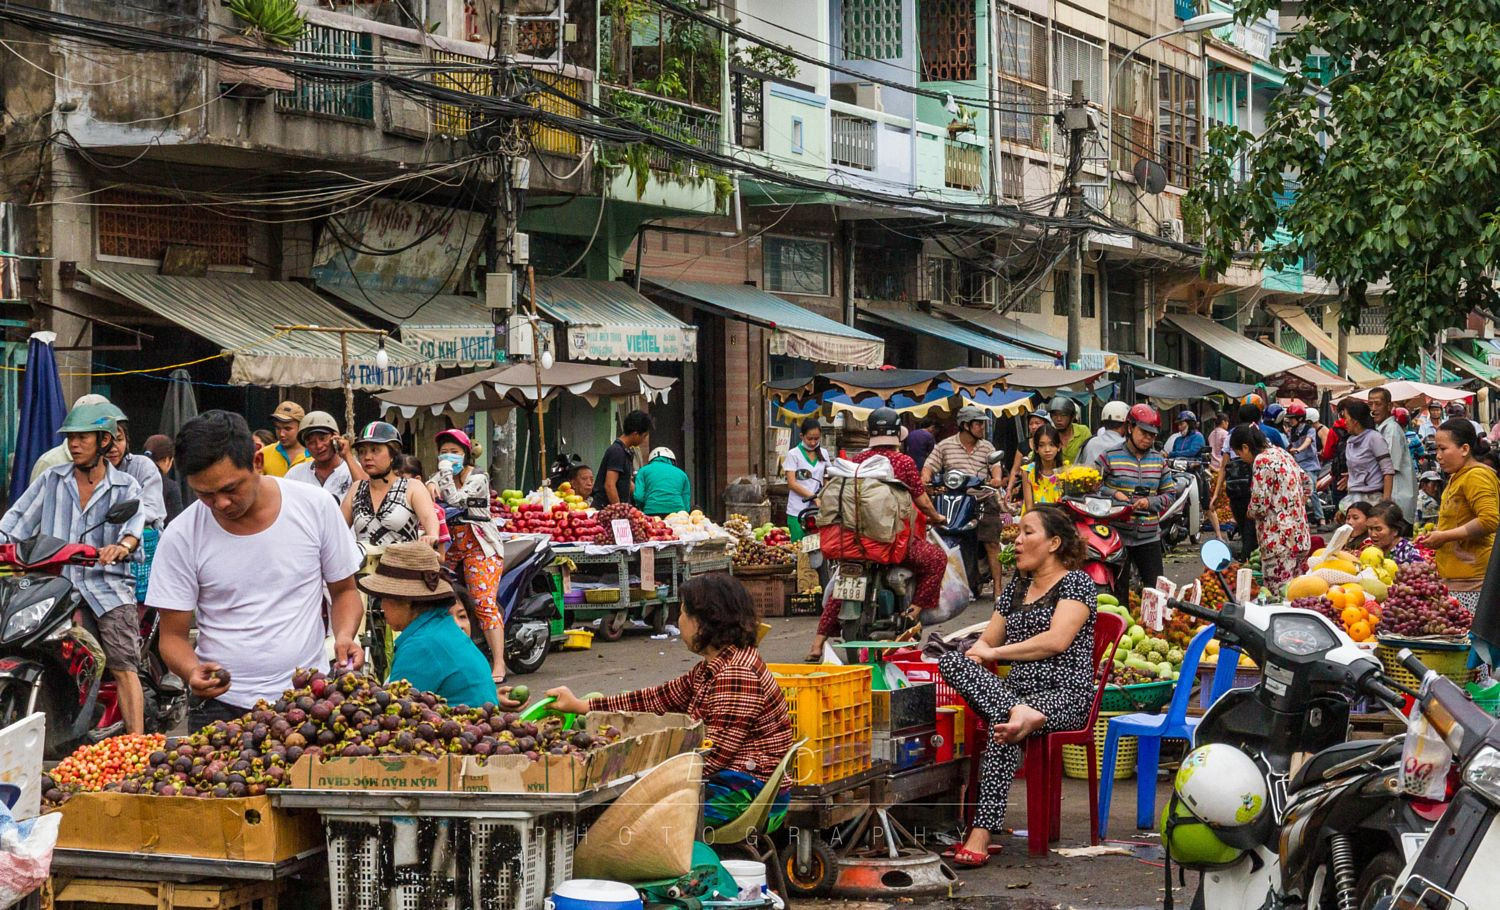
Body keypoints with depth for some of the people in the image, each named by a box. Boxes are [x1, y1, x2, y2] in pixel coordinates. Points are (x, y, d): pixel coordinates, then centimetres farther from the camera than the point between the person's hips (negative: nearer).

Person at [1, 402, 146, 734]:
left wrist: (123, 546, -32)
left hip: (109, 585, -2)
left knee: (124, 667, -12)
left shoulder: (125, 486, 9)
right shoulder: (51, 480, 15)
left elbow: (134, 523, -9)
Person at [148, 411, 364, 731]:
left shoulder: (316, 506, -2)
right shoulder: (181, 537, -4)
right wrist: (192, 672, -19)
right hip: (221, 706, 0)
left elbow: (344, 591, 11)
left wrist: (344, 635, -10)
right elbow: (173, 635, 2)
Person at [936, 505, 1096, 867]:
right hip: (1016, 689, 6)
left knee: (1002, 726, -38)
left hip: (1063, 692, -6)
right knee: (951, 661, -20)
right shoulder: (1016, 588, 24)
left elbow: (1057, 640, -13)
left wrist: (995, 652, -9)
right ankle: (1019, 713, -43)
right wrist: (977, 653, -5)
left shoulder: (1076, 582, 2)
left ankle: (981, 835, -43)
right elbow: (987, 642, 21)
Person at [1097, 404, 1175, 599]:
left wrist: (1150, 502, -7)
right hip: (1117, 534, -3)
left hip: (1149, 537, 3)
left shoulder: (1158, 460, 9)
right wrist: (1113, 494, -13)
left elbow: (1169, 494, 12)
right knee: (1118, 589, 4)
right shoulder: (1110, 457, -2)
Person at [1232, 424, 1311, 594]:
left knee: (1278, 594, -9)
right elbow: (1306, 483, 23)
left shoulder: (1262, 461, -13)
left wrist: (1249, 512, 3)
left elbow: (1259, 505, -17)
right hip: (1300, 534, 9)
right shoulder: (1282, 453, 13)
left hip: (1278, 538, -9)